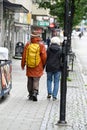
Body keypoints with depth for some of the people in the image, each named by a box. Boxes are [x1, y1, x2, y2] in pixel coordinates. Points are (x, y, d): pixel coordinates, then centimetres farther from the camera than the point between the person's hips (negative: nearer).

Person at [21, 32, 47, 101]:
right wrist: (43, 64, 9)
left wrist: (23, 65, 13)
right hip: (38, 67, -2)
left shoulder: (28, 45, -4)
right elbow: (44, 57, -8)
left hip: (29, 67, 2)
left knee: (30, 81, 13)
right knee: (36, 81, 3)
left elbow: (24, 56, 0)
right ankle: (35, 93, -15)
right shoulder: (41, 46, -9)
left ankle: (30, 95, 20)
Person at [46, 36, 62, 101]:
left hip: (49, 68, 1)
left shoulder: (49, 49, -2)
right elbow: (62, 60, -4)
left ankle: (49, 93, 7)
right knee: (56, 82, 6)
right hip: (57, 68, -1)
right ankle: (54, 96, 3)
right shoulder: (60, 50, -4)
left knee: (49, 80, 18)